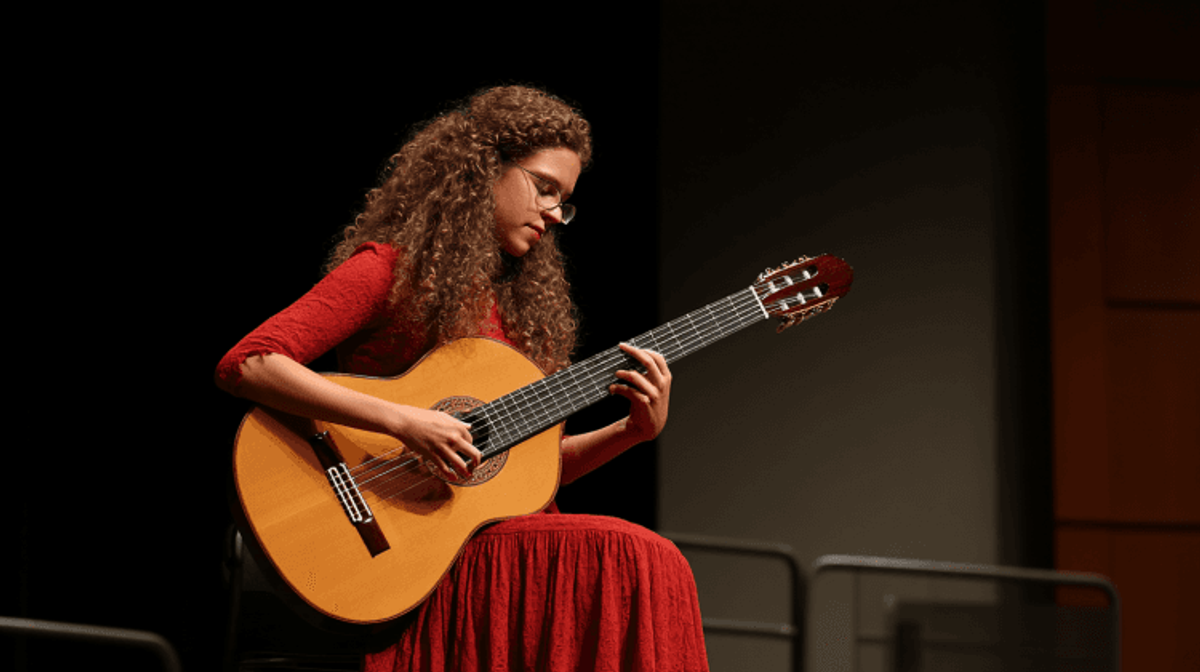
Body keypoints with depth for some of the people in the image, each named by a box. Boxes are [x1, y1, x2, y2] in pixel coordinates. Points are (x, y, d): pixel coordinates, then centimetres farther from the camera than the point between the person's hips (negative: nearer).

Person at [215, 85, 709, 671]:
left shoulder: (520, 302, 20)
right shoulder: (390, 271, -2)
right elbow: (244, 366, -15)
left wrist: (634, 432, 5)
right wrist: (402, 421, -22)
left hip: (505, 532, 7)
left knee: (647, 560, -26)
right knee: (632, 557, -29)